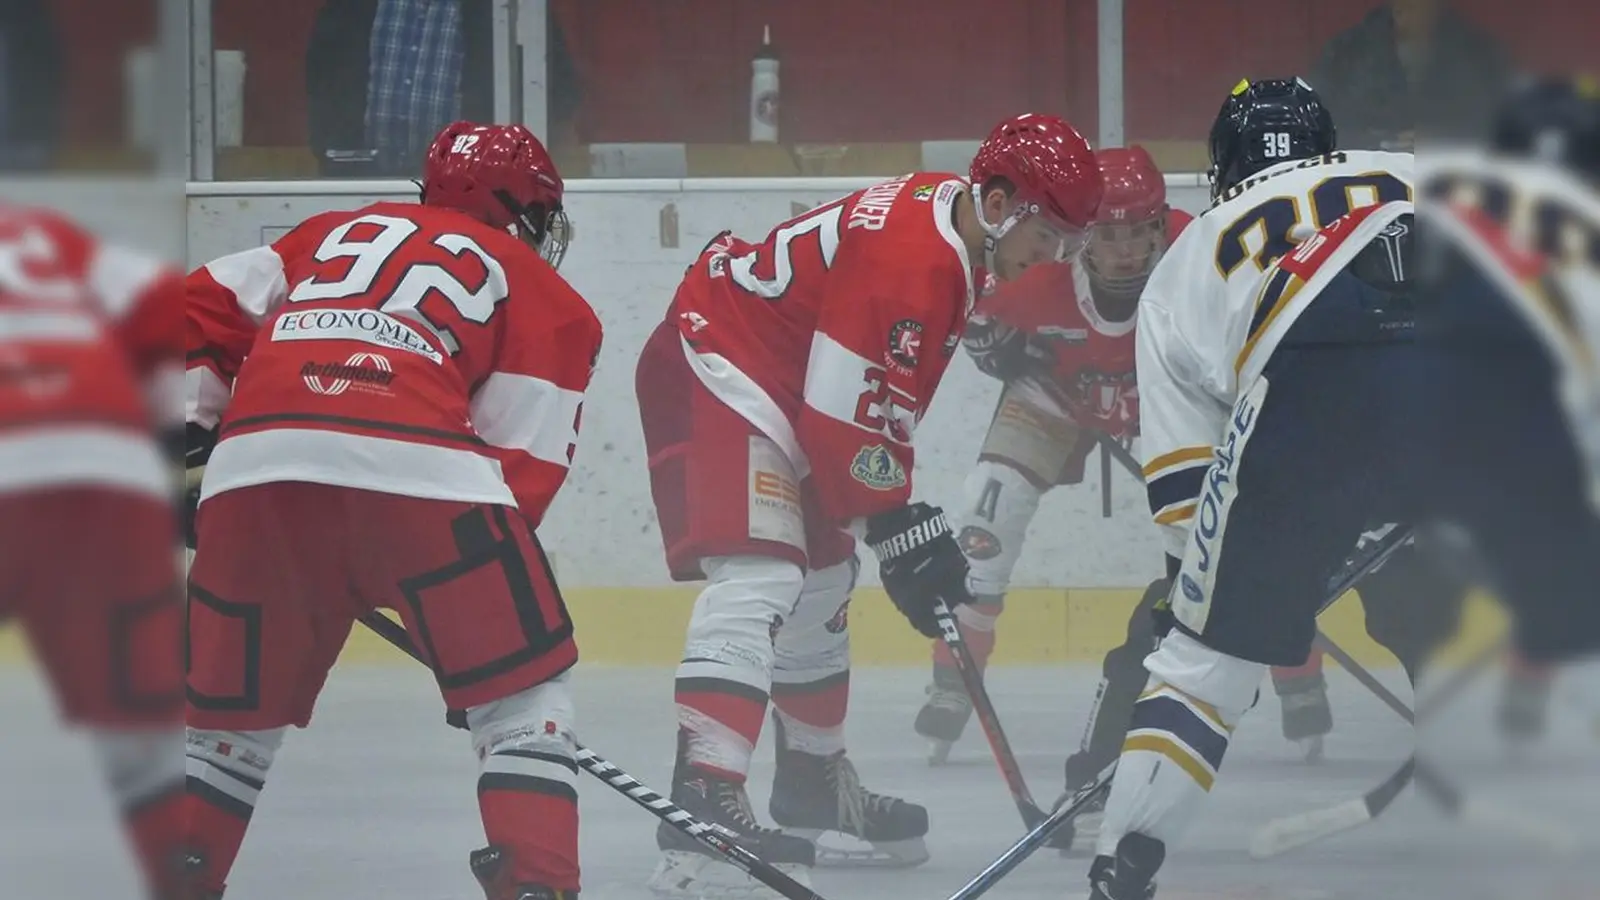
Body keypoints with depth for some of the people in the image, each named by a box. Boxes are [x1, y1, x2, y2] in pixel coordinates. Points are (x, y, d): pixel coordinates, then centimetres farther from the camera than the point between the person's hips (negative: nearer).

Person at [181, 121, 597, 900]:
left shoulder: (331, 233, 35)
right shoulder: (544, 296, 23)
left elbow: (209, 302, 23)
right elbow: (524, 458, 12)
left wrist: (194, 427, 26)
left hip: (253, 457, 4)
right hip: (416, 463, -4)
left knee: (239, 702, 21)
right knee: (523, 688, 9)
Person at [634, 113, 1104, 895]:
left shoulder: (945, 225, 7)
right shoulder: (908, 259, -25)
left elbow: (880, 395, 20)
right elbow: (847, 415, -25)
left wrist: (899, 510, 20)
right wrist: (902, 531, -15)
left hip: (782, 380, 12)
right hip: (713, 371, -12)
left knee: (817, 586, 22)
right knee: (759, 578, -25)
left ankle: (813, 788, 38)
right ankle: (702, 802, -38)